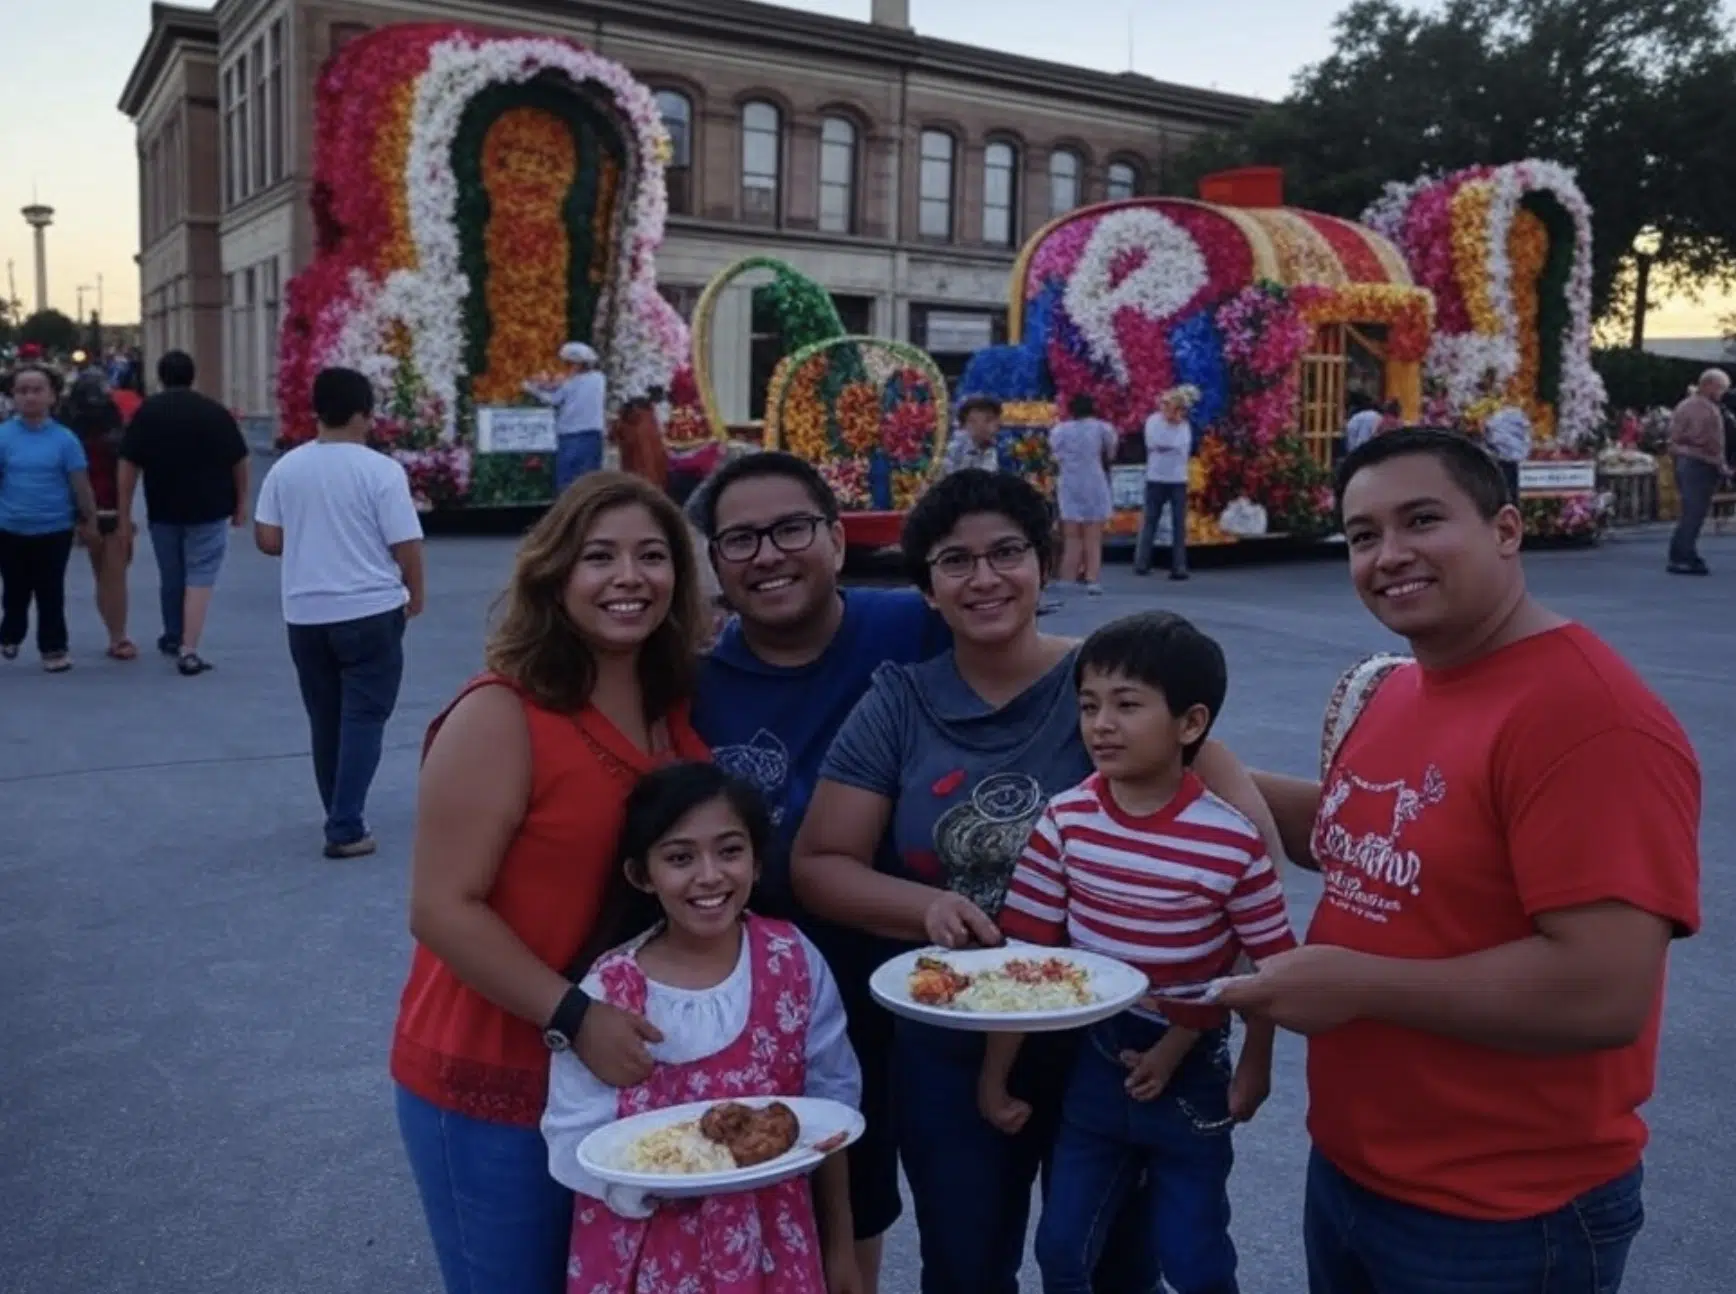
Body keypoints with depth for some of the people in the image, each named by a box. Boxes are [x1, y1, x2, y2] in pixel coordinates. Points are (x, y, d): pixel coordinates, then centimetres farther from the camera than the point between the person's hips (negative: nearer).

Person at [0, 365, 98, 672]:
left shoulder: (64, 439, -6)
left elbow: (80, 484, -1)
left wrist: (90, 520, 3)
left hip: (54, 530, -1)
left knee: (51, 594, 7)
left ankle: (53, 648, 18)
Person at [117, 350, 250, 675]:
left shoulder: (146, 412, -1)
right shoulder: (216, 412, -2)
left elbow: (128, 466, -5)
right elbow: (239, 462, 1)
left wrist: (124, 515, -1)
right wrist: (240, 505, 12)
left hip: (163, 510, 2)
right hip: (209, 510, -2)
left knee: (171, 577, 18)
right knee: (200, 577, -2)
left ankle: (173, 637, 35)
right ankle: (188, 650, -12)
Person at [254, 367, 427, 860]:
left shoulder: (285, 468, 1)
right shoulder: (382, 470, -12)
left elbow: (267, 540, 4)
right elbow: (406, 546, -12)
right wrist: (415, 594, 5)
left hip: (305, 615, 5)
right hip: (370, 612, -5)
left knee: (325, 720, 16)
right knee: (363, 718, 1)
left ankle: (339, 817, 28)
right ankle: (346, 828, -3)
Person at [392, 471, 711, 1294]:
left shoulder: (680, 711, 2)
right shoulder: (501, 716, -17)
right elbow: (443, 910, -20)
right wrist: (572, 1019, -25)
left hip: (627, 1071, 6)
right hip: (493, 1083, -6)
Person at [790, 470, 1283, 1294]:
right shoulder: (898, 705, -4)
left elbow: (1242, 824, -14)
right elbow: (818, 866, -4)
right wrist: (926, 907, -22)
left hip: (1105, 1043, -1)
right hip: (948, 1053, 1)